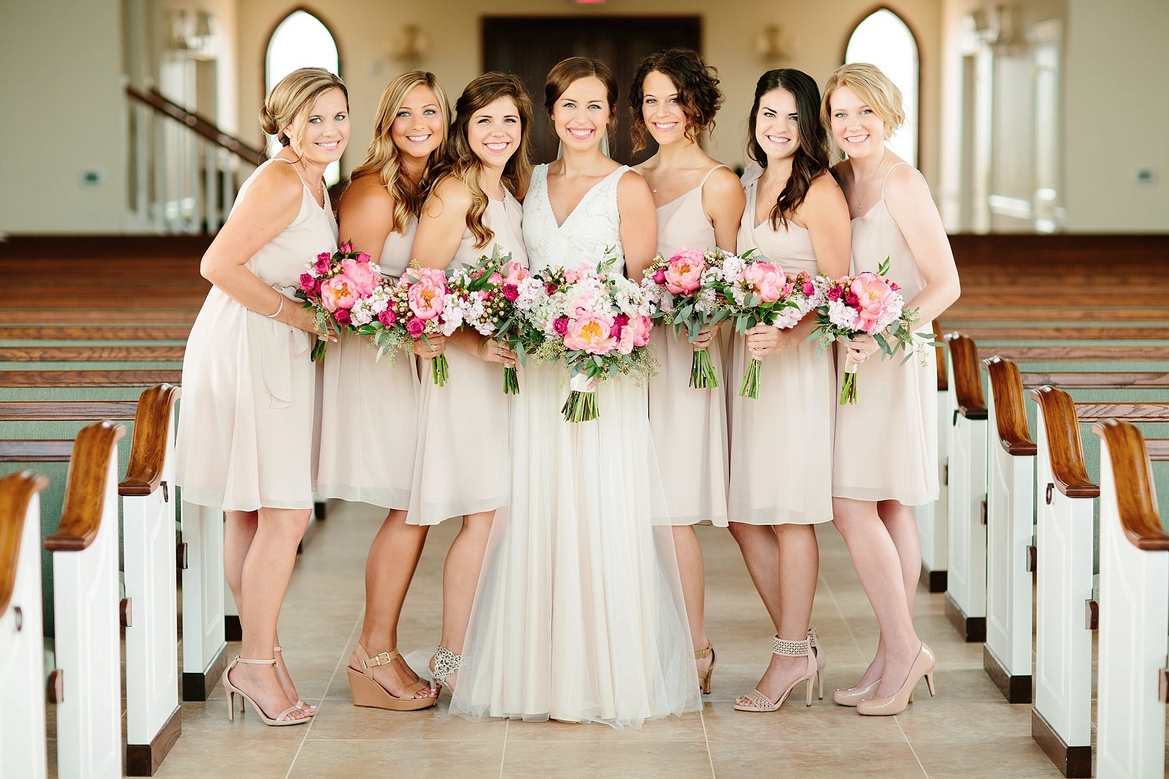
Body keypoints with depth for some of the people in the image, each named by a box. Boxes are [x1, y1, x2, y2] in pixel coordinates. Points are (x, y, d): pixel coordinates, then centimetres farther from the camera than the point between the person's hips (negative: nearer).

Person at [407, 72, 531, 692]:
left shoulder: (511, 194, 14)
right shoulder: (454, 193, -12)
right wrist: (477, 344, -23)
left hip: (504, 369, 8)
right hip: (463, 371, -8)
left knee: (497, 513, 6)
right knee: (485, 514, -8)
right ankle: (452, 659, 2)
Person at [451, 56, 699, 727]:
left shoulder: (629, 187, -1)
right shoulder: (531, 182, 14)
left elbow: (642, 286, -2)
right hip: (538, 366, 4)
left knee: (602, 514, -4)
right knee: (538, 513, 4)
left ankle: (608, 673, 5)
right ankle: (542, 668, 12)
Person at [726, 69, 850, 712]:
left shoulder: (820, 191, -7)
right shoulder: (747, 186, 15)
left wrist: (787, 336, -25)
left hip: (798, 361, -7)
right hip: (744, 356, 7)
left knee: (789, 513, -1)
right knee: (744, 514, 8)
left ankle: (790, 656, 11)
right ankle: (800, 646, 20)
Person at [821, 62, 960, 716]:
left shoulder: (902, 182, -12)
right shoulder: (838, 180, 11)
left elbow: (946, 284, -14)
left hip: (894, 360, -8)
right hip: (854, 358, 8)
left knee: (853, 504, -11)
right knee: (886, 510, 10)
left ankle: (901, 649, -1)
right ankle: (899, 656, 15)